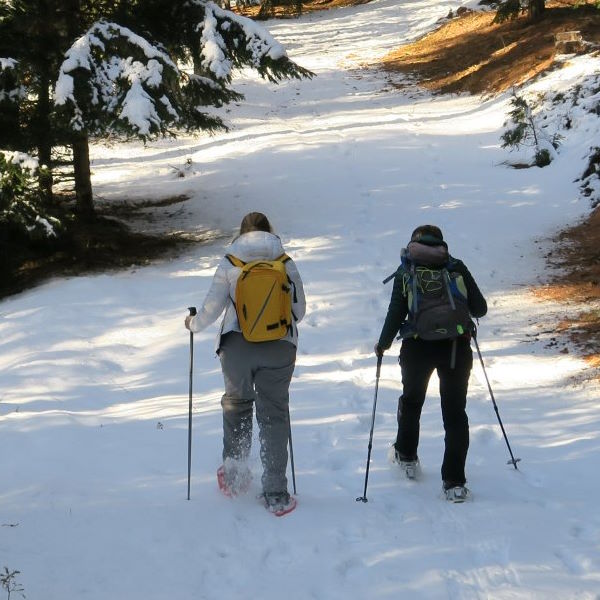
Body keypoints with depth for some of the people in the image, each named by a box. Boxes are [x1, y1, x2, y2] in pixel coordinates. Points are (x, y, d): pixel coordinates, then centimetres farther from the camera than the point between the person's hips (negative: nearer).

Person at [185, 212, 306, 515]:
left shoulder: (229, 264, -3)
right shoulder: (285, 263, 0)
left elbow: (211, 309, -1)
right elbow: (300, 308, 7)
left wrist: (193, 324, 20)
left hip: (237, 346, 0)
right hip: (279, 348, 0)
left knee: (236, 403, 23)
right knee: (274, 414, 6)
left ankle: (234, 468, 18)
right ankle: (276, 495, 4)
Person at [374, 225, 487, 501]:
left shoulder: (406, 272, 0)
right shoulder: (457, 268, 2)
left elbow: (395, 314, -4)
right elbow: (480, 308, 4)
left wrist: (383, 344, 11)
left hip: (418, 348, 0)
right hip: (457, 347, 0)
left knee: (411, 401, 26)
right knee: (455, 412, 6)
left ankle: (406, 456, 43)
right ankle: (455, 482, 1)